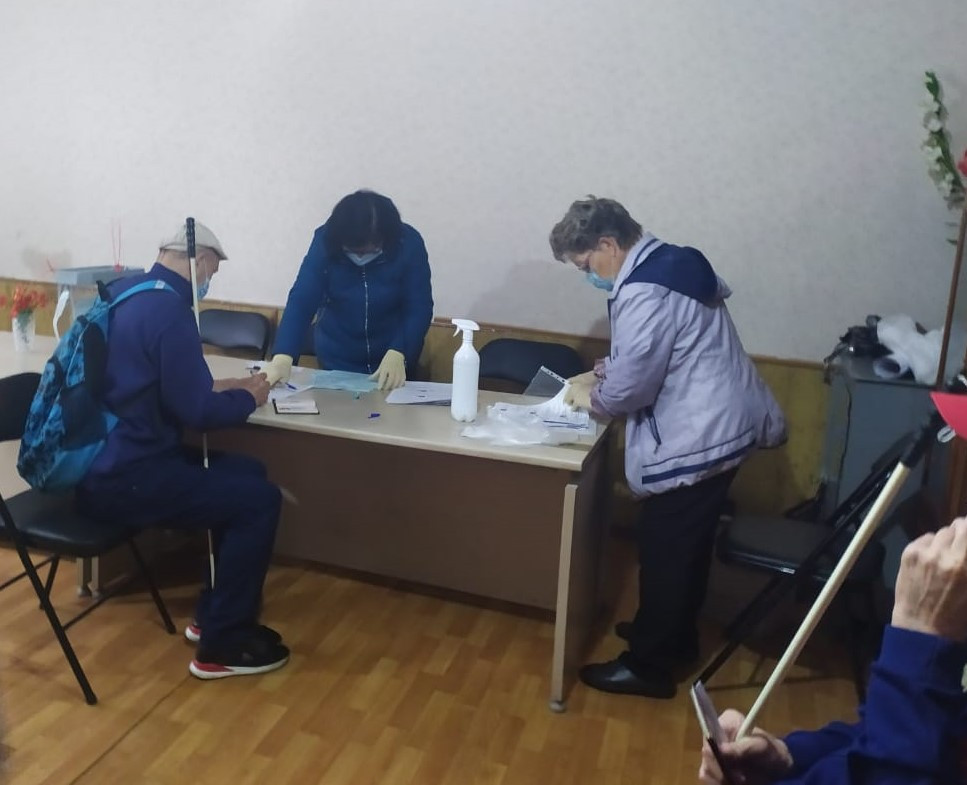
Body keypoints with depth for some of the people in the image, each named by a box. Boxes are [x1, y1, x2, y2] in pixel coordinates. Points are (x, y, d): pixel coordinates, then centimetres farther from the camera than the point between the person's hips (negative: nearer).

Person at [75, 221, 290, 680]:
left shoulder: (123, 291, 10)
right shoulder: (168, 310, -20)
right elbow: (196, 412, -20)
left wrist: (222, 386, 16)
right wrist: (247, 398, -2)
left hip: (102, 460, 10)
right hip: (121, 478, -10)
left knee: (245, 474, 15)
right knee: (260, 499, -9)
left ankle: (215, 612, 21)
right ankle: (221, 644, 3)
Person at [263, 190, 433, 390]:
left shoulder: (408, 244, -20)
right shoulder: (325, 241, -18)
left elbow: (419, 307, -19)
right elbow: (301, 300, -23)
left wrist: (397, 354, -34)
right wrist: (282, 357, -37)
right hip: (337, 360, 1)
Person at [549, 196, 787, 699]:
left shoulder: (645, 291, -22)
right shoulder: (670, 263, 11)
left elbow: (632, 385, -20)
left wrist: (592, 398, -1)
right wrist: (600, 373, 10)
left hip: (698, 437, -10)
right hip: (720, 426, 10)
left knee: (664, 552, 3)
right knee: (686, 547, 22)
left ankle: (649, 666, 17)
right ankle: (675, 636, 39)